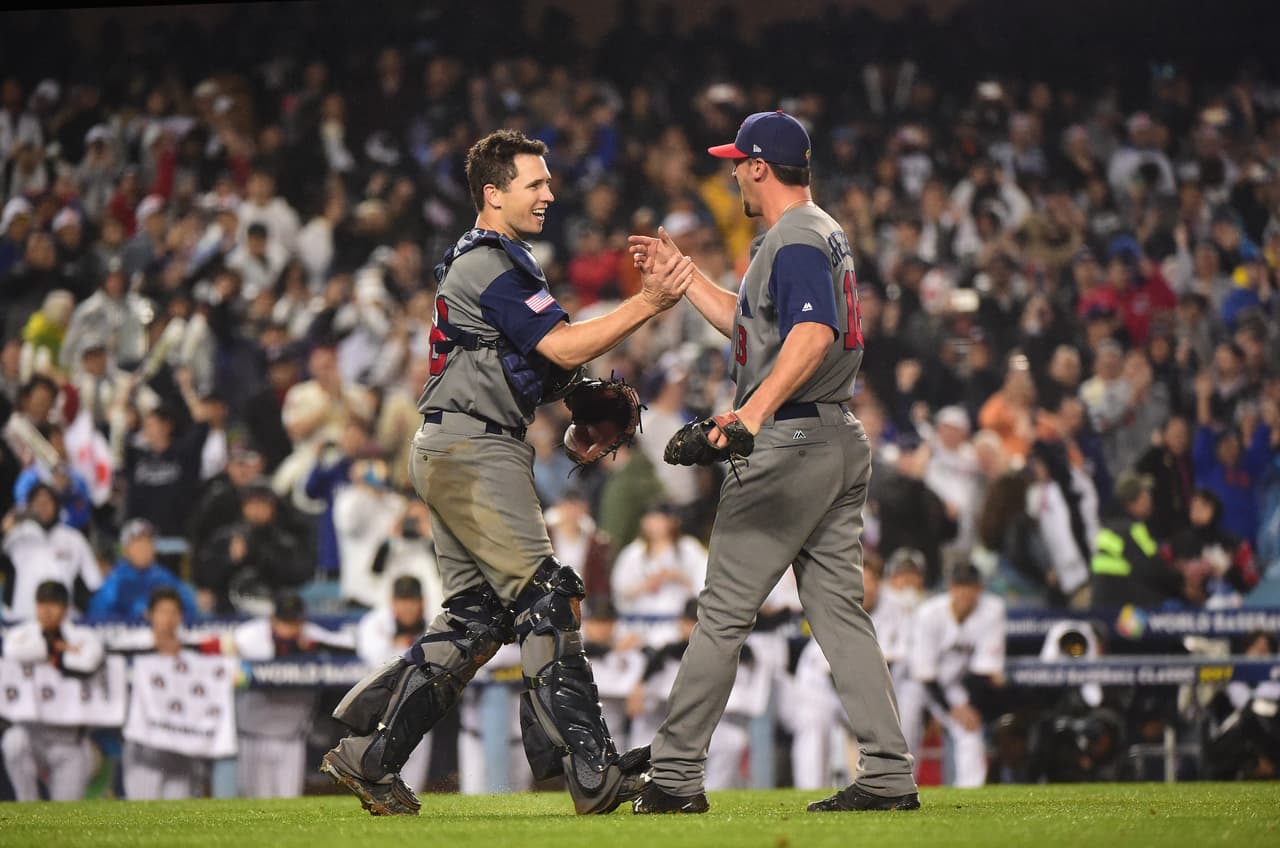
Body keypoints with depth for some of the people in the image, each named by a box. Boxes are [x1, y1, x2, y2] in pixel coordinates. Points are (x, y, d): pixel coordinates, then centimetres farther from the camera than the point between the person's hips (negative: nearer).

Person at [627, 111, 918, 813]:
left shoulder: (794, 240, -12)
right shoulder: (824, 234, 21)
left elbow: (813, 333, -30)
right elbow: (750, 324, 32)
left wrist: (758, 407, -43)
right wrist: (679, 274, 32)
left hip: (791, 440, -10)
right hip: (841, 442, 10)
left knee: (723, 611, -5)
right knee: (841, 610, 6)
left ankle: (676, 776, -2)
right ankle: (889, 775, -1)